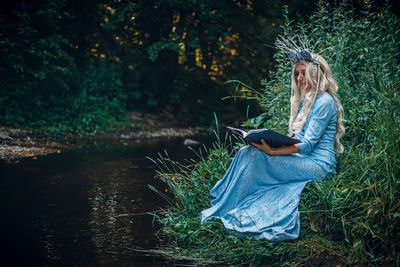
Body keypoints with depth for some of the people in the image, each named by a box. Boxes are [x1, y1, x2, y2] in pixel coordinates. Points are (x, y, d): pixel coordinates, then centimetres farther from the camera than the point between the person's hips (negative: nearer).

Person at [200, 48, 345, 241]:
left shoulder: (324, 102, -10)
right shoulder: (308, 101, 19)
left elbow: (308, 145, -18)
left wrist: (272, 151, -27)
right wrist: (268, 141, 3)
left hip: (318, 165, -9)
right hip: (302, 160, 9)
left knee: (252, 157, -22)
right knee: (247, 152, -11)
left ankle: (224, 210, -14)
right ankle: (222, 208, -16)